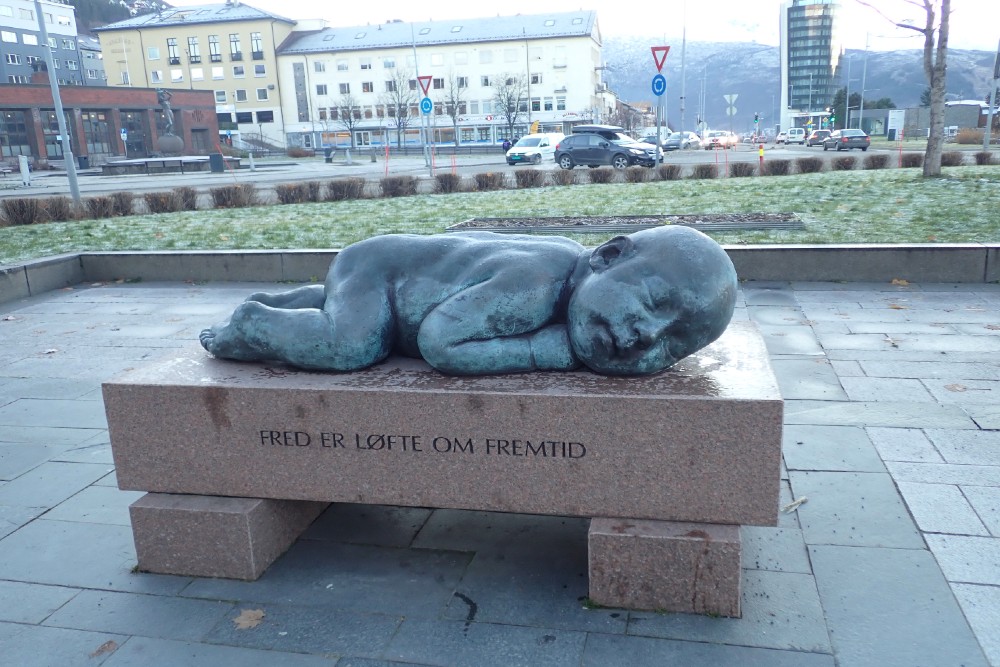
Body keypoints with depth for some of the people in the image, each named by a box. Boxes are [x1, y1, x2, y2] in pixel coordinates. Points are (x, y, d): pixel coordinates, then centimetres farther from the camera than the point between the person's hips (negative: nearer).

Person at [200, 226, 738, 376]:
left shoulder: (584, 273, -14)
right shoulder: (536, 283, -41)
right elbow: (441, 343, -44)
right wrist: (556, 350, -41)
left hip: (410, 255, 8)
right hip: (374, 264, -8)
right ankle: (248, 327, -4)